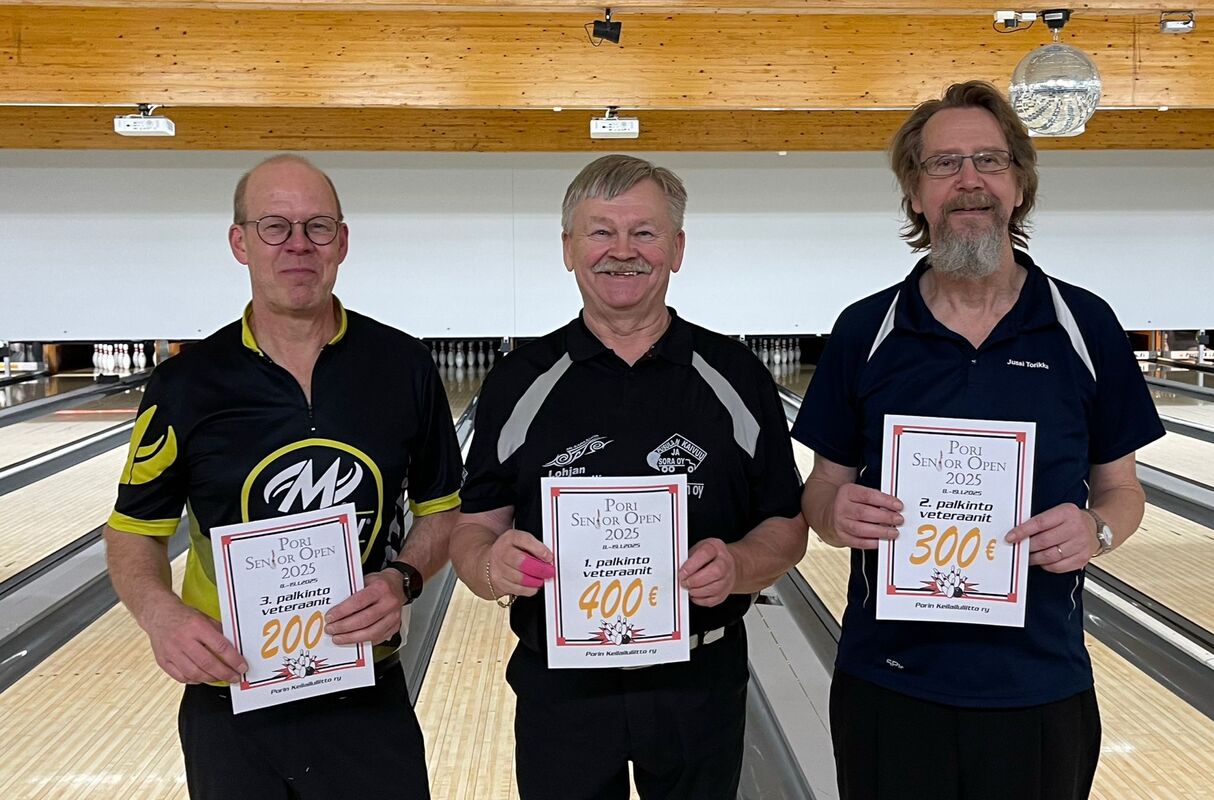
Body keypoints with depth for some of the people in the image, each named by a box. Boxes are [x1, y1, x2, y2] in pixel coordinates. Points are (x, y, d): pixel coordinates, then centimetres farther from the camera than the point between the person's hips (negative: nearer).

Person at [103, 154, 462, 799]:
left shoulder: (404, 367, -5)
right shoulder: (187, 384, -6)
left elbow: (443, 509, 4)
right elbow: (134, 529, 4)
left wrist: (403, 579, -15)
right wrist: (160, 613, -16)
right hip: (230, 708, 1)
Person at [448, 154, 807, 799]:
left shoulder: (736, 378, -3)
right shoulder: (519, 382, -3)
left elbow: (786, 527, 0)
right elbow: (473, 528, -1)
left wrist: (736, 566, -21)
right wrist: (491, 565, -23)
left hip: (700, 684, 1)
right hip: (560, 688, 0)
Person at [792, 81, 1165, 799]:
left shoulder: (1085, 327, -2)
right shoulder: (866, 332, -2)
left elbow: (1120, 486, 5)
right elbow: (825, 486, 3)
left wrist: (1096, 530, -16)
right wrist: (838, 512, -19)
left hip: (1040, 688, 1)